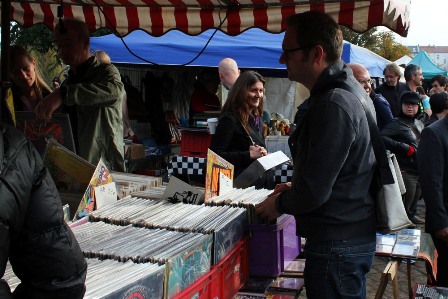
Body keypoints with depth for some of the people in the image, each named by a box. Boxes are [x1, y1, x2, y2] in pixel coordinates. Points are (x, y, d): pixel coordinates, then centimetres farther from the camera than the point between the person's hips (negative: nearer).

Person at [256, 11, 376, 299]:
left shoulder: (333, 105, -24)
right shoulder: (349, 90, 10)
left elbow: (314, 192, -23)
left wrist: (279, 204, -5)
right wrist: (296, 187, 14)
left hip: (337, 245, -10)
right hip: (355, 234, 10)